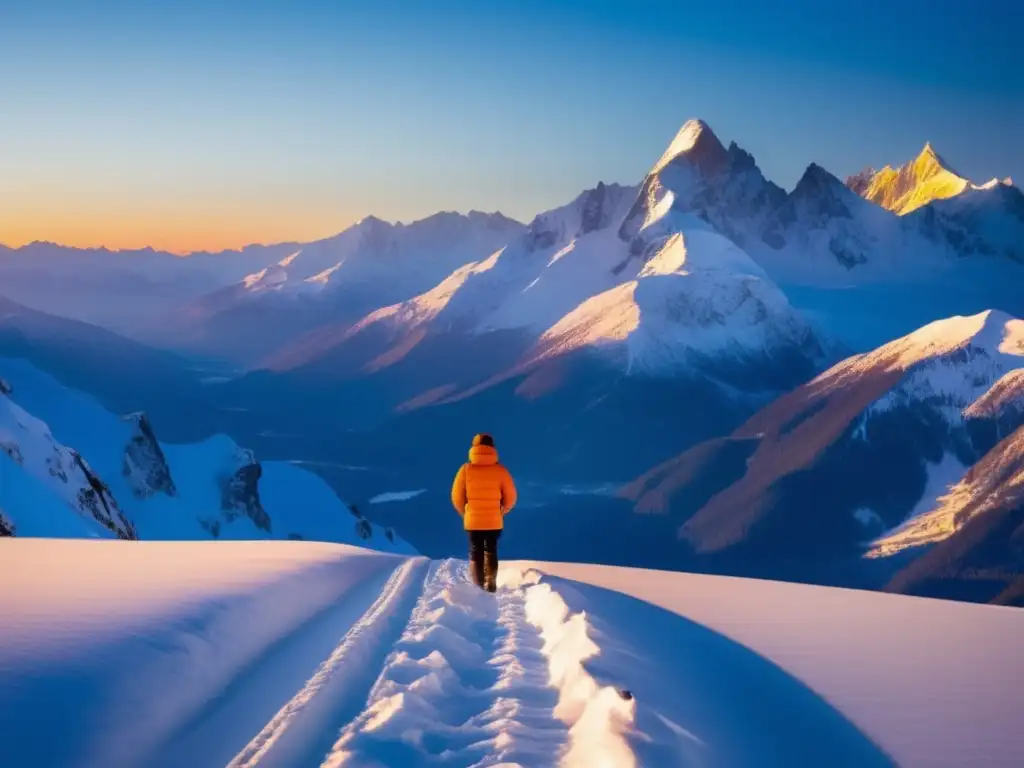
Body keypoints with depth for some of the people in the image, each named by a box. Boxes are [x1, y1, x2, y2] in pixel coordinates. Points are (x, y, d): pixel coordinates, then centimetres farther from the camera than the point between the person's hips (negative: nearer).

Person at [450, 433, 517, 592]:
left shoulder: (466, 469, -7)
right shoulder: (500, 470, -7)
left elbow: (457, 497, -2)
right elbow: (510, 497, -2)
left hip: (472, 521, 0)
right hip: (494, 521, 0)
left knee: (475, 553, 11)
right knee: (491, 551, 14)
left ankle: (478, 587, 5)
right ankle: (490, 584, 5)